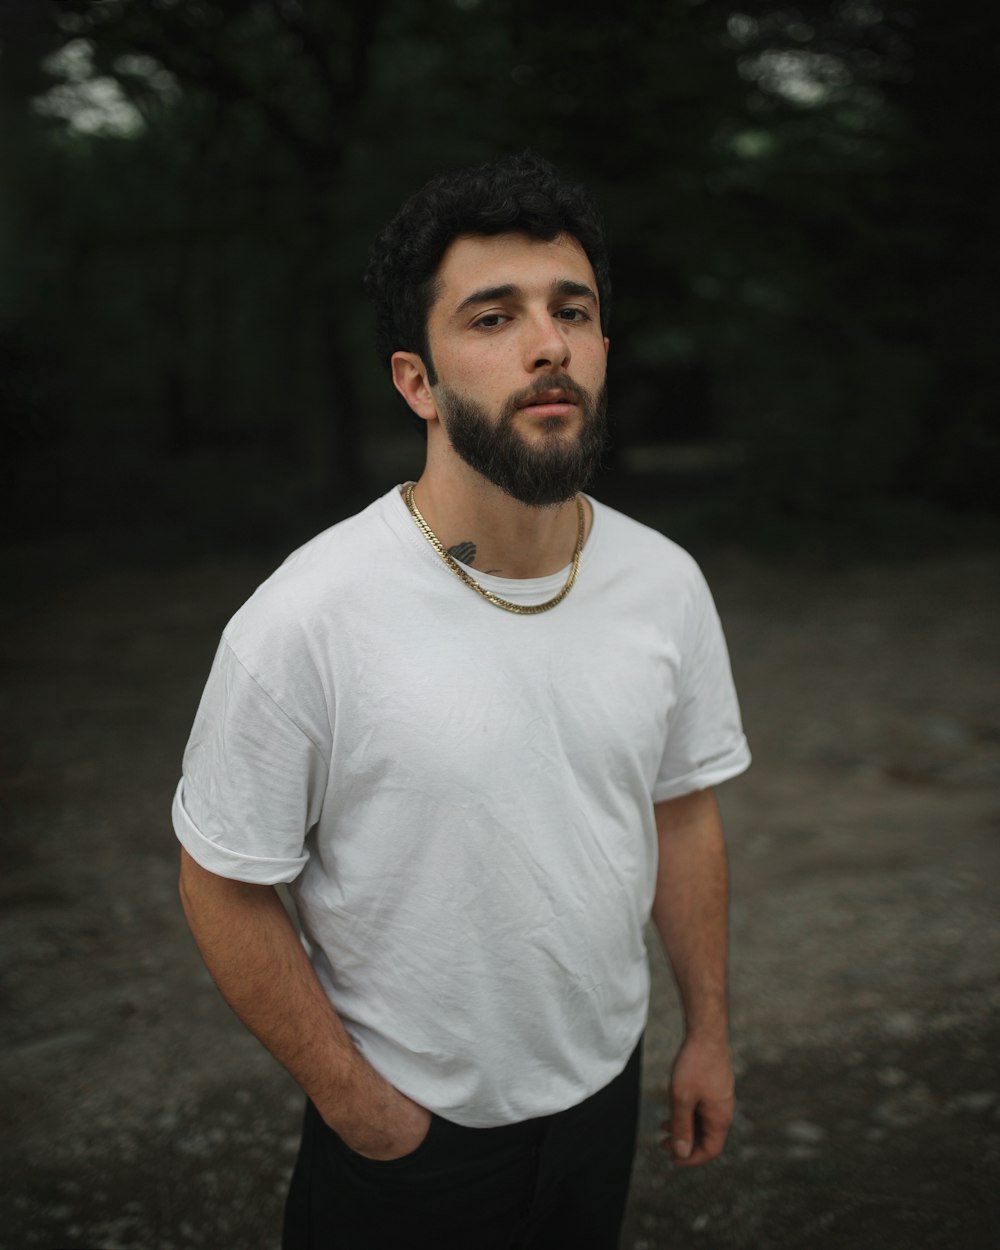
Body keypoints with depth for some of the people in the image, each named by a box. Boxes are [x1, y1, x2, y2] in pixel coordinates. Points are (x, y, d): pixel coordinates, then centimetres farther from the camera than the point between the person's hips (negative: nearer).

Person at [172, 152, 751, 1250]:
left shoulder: (666, 586, -9)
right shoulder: (303, 622, -25)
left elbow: (682, 813, 3)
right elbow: (224, 887, -15)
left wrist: (708, 1033, 8)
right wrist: (354, 1103, -11)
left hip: (605, 1092, 5)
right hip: (403, 1131, -4)